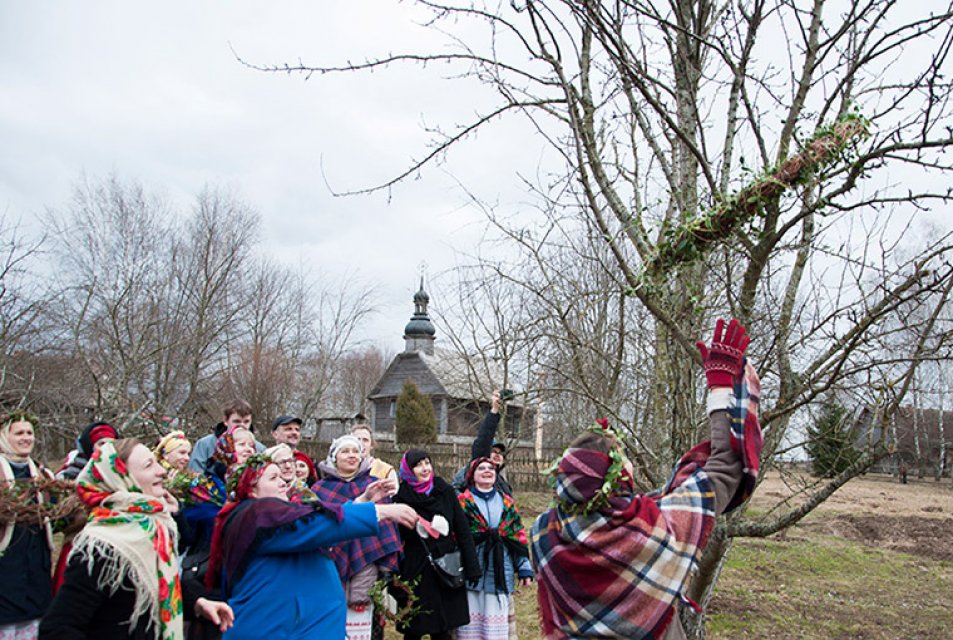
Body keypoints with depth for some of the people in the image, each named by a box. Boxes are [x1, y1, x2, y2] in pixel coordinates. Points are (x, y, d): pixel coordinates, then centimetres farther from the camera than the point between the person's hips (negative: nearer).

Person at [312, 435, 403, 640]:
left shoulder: (374, 484, 8)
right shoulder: (320, 489, 7)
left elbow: (385, 522, 6)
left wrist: (386, 563, 0)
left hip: (366, 560, 0)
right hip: (332, 562, 0)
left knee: (361, 614, 0)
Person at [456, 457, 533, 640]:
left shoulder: (507, 503, 13)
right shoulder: (463, 502, 0)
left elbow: (518, 535, 12)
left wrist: (524, 567, 7)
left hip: (501, 572, 3)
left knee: (497, 621, 6)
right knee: (471, 620, 1)